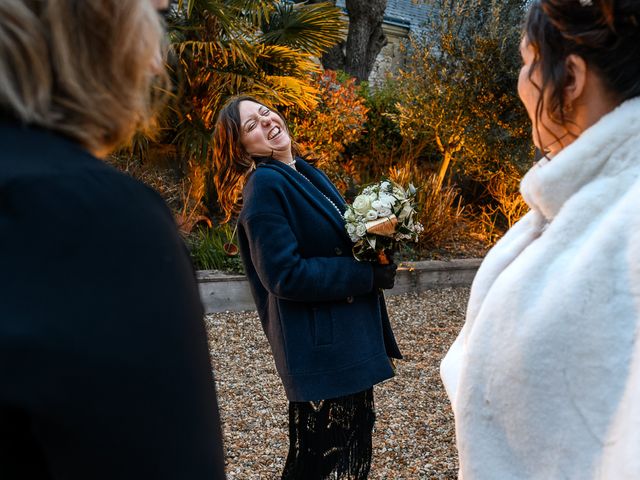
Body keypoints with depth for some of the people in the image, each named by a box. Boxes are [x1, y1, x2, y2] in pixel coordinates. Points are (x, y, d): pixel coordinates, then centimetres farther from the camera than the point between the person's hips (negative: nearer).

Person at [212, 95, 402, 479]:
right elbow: (284, 275, -22)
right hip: (320, 346, -9)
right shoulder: (264, 185, -15)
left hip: (352, 336, 9)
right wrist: (367, 276, -16)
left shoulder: (306, 173, 11)